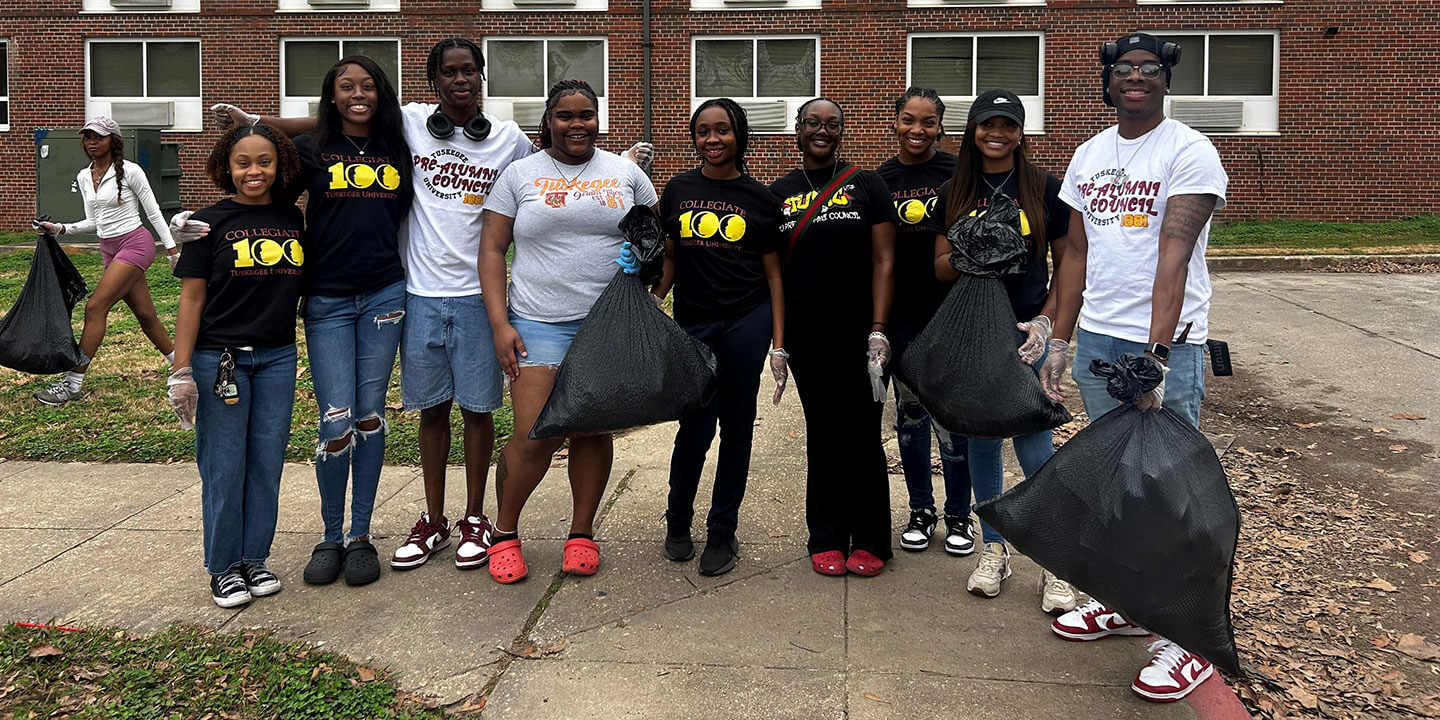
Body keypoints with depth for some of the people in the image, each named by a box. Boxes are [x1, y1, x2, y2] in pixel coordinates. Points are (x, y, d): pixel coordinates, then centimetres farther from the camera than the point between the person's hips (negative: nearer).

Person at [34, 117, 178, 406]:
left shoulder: (129, 171, -9)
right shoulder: (84, 178, 11)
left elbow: (153, 212, -5)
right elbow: (94, 222, 18)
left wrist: (173, 249, -5)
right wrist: (60, 229, 4)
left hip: (135, 243, -7)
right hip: (110, 249, 7)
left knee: (95, 307, -14)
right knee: (145, 315, 8)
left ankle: (72, 384, -11)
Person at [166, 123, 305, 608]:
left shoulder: (293, 219, 7)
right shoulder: (211, 223, -3)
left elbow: (307, 284, 16)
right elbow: (192, 298, -3)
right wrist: (182, 370, -7)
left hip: (278, 358, 3)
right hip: (220, 359, -3)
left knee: (267, 463, 8)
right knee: (223, 467, 3)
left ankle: (255, 559, 21)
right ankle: (224, 567, 15)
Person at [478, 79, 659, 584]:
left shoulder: (625, 173, 10)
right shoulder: (520, 174, 5)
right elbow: (492, 249, 2)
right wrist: (500, 324, -7)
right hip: (538, 324, -2)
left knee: (593, 430, 7)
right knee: (534, 436, -9)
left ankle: (582, 533, 22)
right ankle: (504, 532, 13)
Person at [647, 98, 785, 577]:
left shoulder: (758, 198, 5)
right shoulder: (678, 191, 8)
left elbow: (773, 273, 5)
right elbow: (669, 260, 13)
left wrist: (778, 345, 0)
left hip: (748, 322, 0)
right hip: (694, 325, 1)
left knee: (736, 426, 6)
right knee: (696, 426, -1)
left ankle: (722, 533, 20)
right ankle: (678, 523, 23)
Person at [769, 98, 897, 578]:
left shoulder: (866, 184, 4)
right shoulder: (779, 193, 11)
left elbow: (884, 260, -1)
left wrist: (878, 330, -10)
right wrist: (776, 339, 5)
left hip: (859, 332, -2)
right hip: (807, 335, 2)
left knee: (862, 432, 1)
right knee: (822, 433, 8)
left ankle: (869, 541, 14)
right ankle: (827, 540, 18)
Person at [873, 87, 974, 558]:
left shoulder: (958, 172, -3)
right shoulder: (880, 180, 5)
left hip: (949, 311, -3)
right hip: (901, 313, 3)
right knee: (909, 413, 11)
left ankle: (959, 516, 17)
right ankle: (921, 511, 25)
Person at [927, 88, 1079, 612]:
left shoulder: (1046, 189, 1)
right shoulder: (955, 193, 7)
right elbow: (941, 269, 7)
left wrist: (1046, 321, -8)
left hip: (1025, 332, -3)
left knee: (1034, 446, -7)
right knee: (982, 439, 10)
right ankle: (993, 549, 24)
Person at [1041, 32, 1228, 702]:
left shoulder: (1189, 151, -8)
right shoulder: (1089, 155, 11)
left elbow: (1174, 255, -19)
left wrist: (1157, 353, -27)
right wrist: (1060, 342, 12)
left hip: (1166, 344, -6)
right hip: (1096, 340, 6)